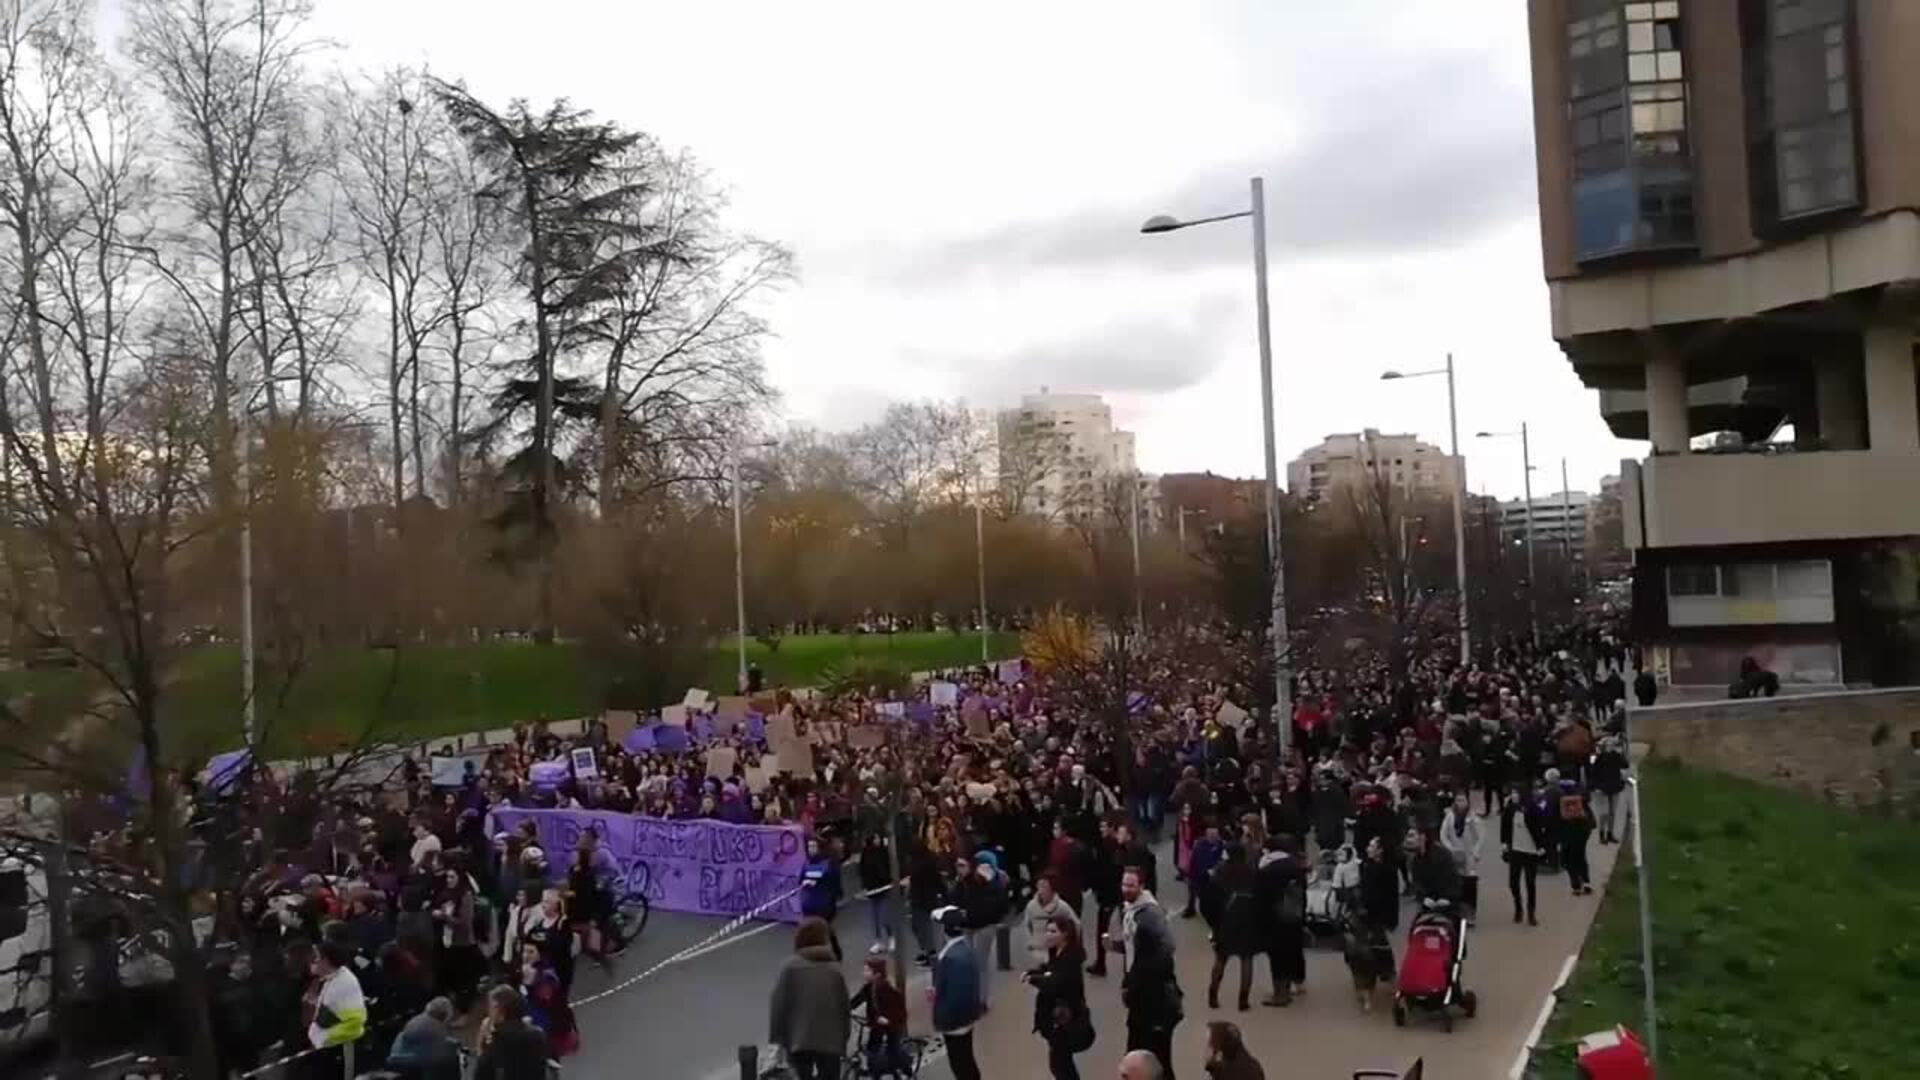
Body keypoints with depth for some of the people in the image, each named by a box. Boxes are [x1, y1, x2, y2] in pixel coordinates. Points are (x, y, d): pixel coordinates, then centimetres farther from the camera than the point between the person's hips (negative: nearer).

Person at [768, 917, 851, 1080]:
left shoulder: (792, 966, -3)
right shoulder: (834, 968, 5)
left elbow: (779, 1003, -5)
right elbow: (845, 1006, 6)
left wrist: (777, 1036, 1)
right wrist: (843, 1038, 15)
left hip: (800, 1039, -2)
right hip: (830, 1040, 2)